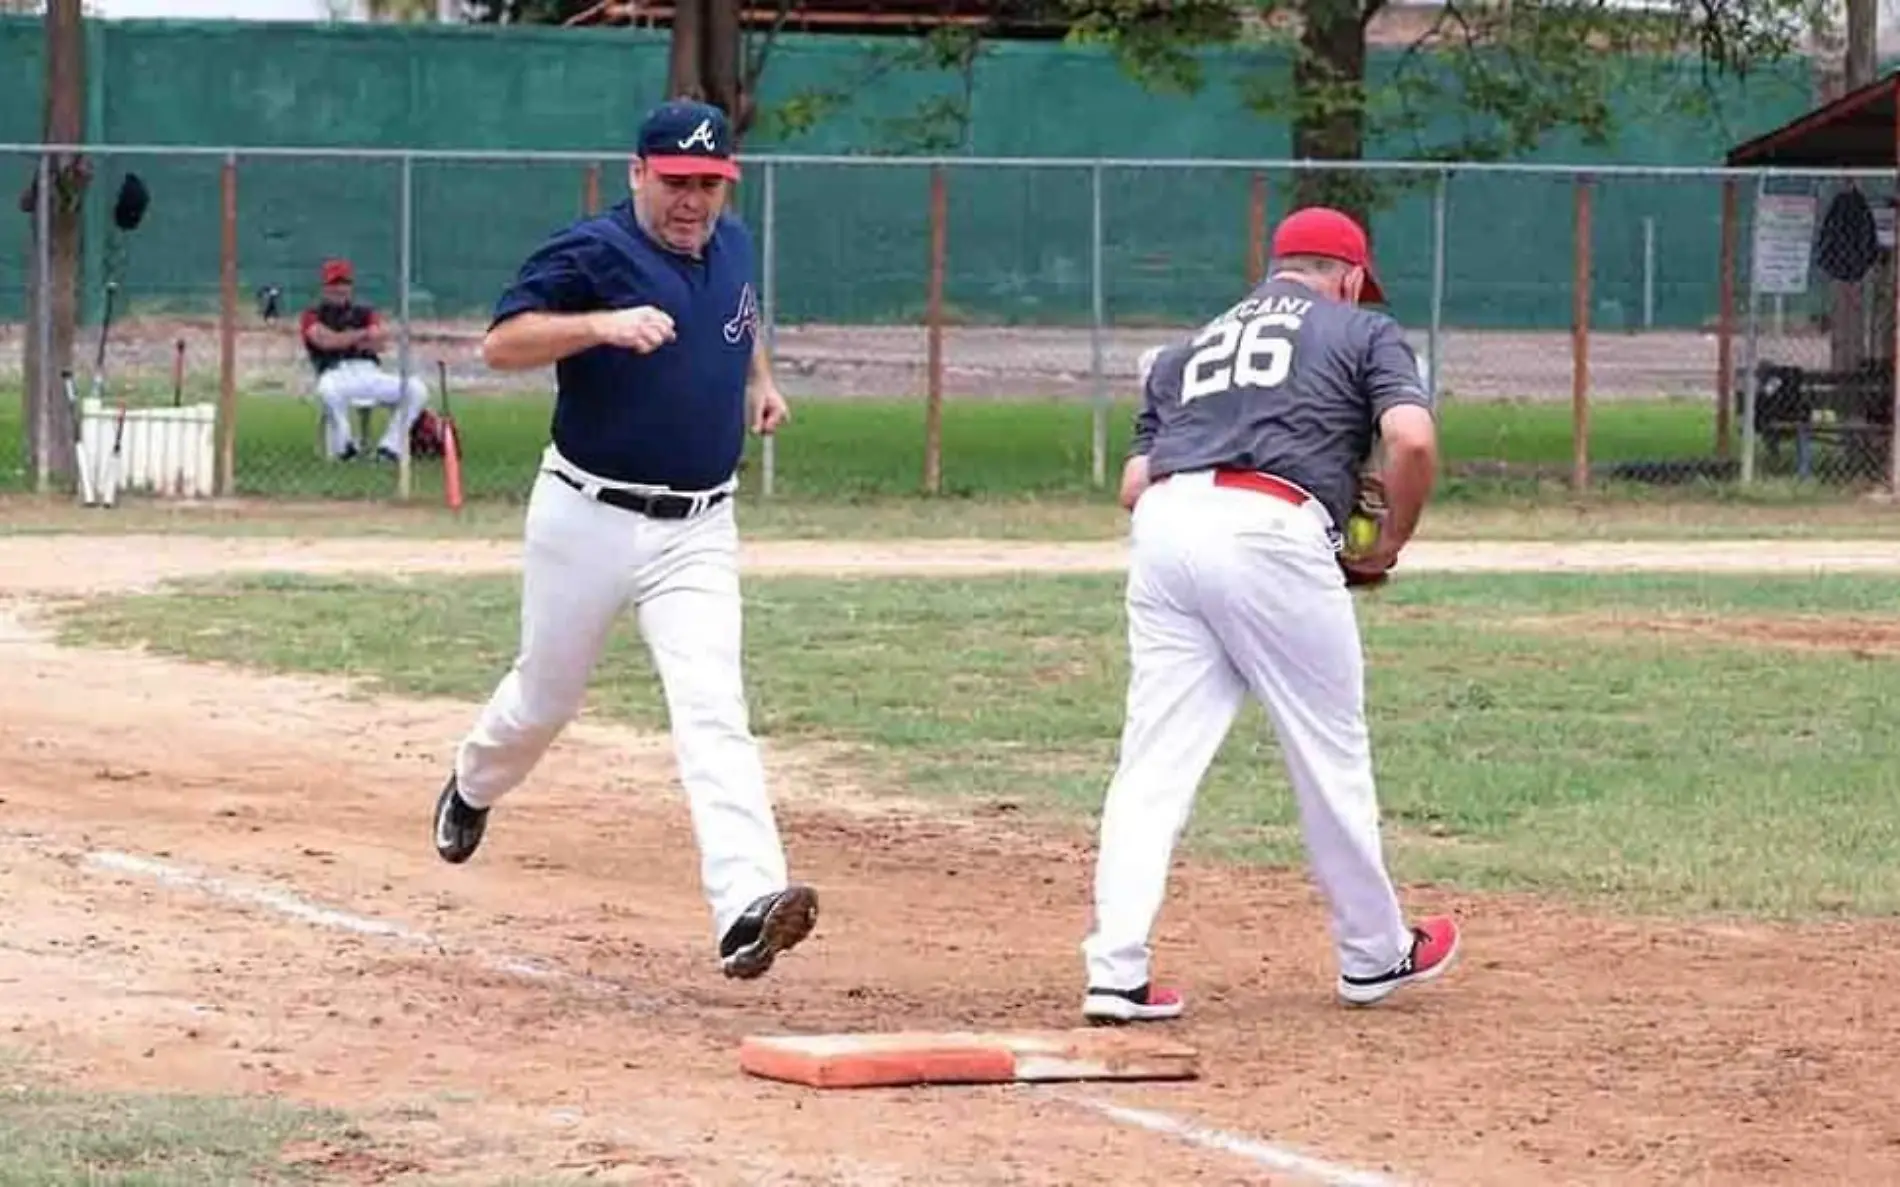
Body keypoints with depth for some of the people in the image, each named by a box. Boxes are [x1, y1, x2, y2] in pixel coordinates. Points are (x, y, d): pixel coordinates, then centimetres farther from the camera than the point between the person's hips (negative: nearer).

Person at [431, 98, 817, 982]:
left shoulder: (732, 246, 9)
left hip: (697, 533, 3)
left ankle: (746, 905, -28)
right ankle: (473, 789, 49)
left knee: (712, 709, -14)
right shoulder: (590, 253, -11)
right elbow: (500, 344, -22)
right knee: (547, 698, 15)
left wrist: (759, 380, 21)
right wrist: (601, 324, -33)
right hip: (589, 518, -3)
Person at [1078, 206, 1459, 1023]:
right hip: (1271, 536, -4)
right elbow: (1412, 438, -3)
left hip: (1162, 527, 5)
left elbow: (1134, 484, 19)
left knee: (1155, 760, 2)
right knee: (1329, 752, 10)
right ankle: (1373, 953, 22)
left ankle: (1116, 972, -8)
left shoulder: (1189, 350, 29)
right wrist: (1389, 545, 11)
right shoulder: (1363, 332, 16)